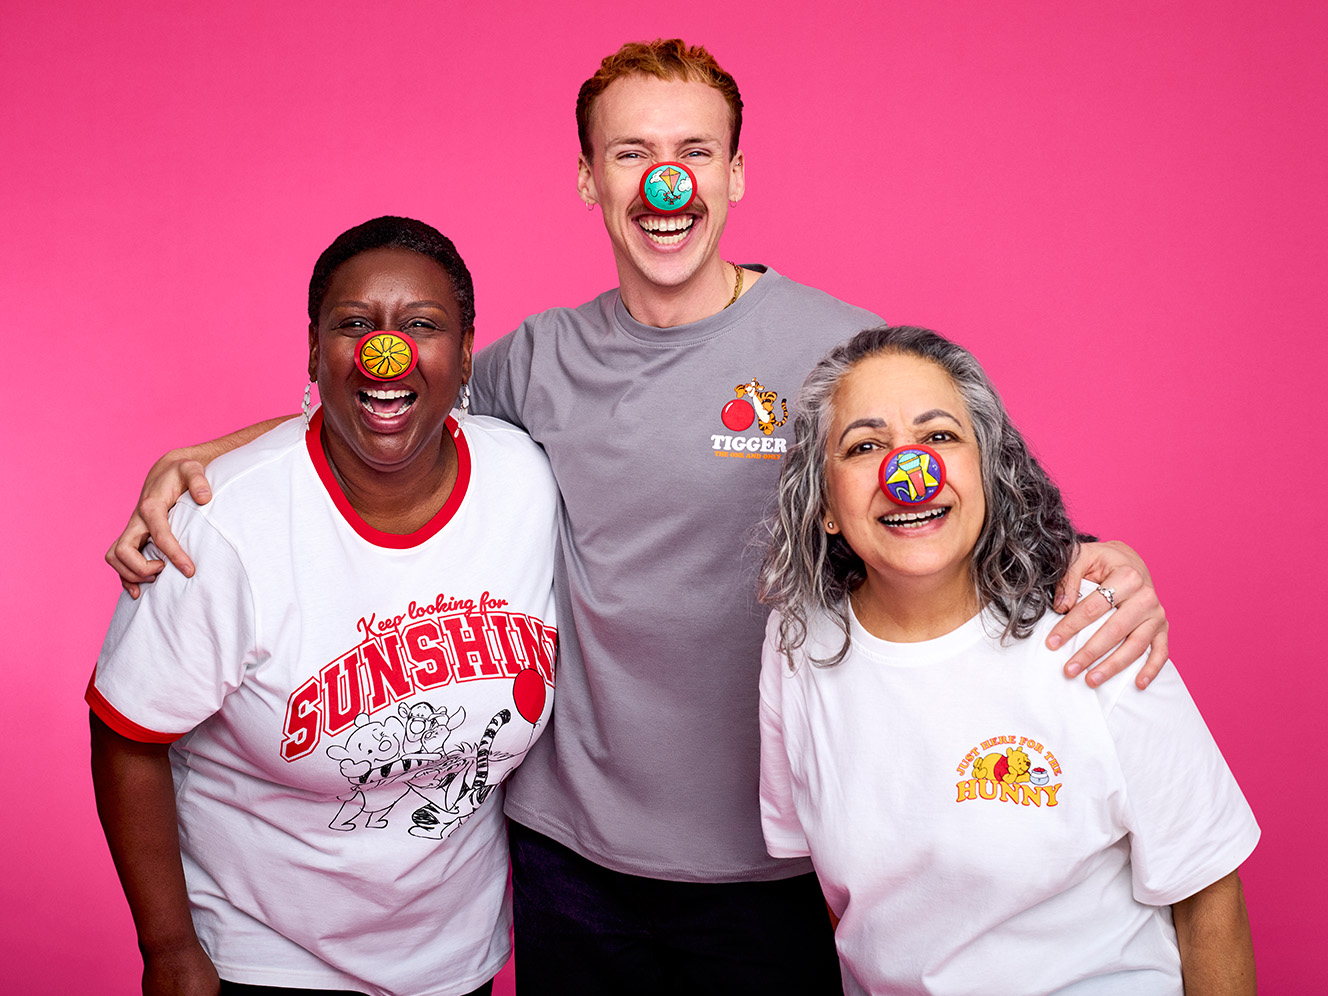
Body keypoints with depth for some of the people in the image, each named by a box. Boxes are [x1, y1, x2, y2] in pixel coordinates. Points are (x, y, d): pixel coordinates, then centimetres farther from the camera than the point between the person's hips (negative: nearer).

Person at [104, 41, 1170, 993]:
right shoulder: (543, 360, 1)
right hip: (568, 844, 3)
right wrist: (194, 459, -3)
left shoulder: (844, 349, -10)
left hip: (769, 868, -2)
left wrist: (1098, 565, -27)